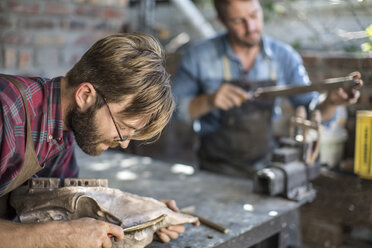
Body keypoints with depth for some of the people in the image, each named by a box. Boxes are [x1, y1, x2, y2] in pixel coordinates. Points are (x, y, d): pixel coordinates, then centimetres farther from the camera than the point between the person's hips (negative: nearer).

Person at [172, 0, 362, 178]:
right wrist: (209, 101, -22)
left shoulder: (284, 56, -2)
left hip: (267, 165, 3)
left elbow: (311, 113, 0)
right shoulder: (198, 56, -9)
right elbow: (176, 109, -4)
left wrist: (331, 103, -21)